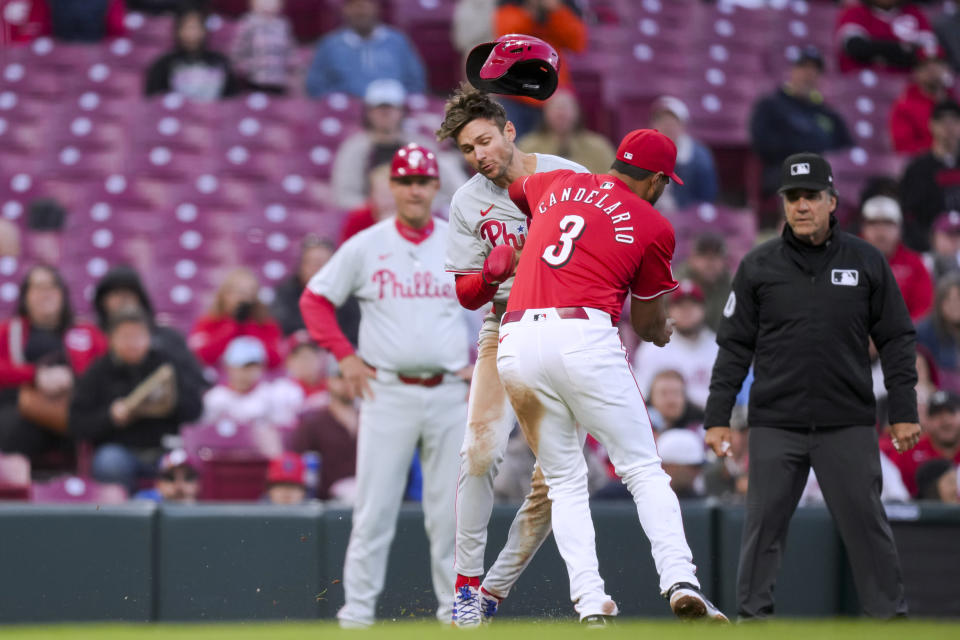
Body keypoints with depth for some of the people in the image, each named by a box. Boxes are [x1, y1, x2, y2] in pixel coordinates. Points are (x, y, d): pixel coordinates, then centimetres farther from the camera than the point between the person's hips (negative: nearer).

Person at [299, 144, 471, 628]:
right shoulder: (365, 246, 2)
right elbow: (315, 299, 8)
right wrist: (345, 357, -1)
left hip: (450, 393, 2)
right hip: (387, 392, -2)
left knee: (450, 510, 3)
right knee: (374, 509, -4)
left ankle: (456, 608, 11)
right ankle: (357, 609, 1)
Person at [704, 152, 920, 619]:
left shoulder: (866, 262, 5)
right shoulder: (758, 266, 5)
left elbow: (897, 340, 7)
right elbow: (734, 347, 6)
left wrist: (904, 412, 0)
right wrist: (717, 417, 0)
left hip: (848, 426, 0)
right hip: (775, 425, 0)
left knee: (867, 524, -1)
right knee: (763, 527, -1)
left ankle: (889, 613, 7)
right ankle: (752, 616, 6)